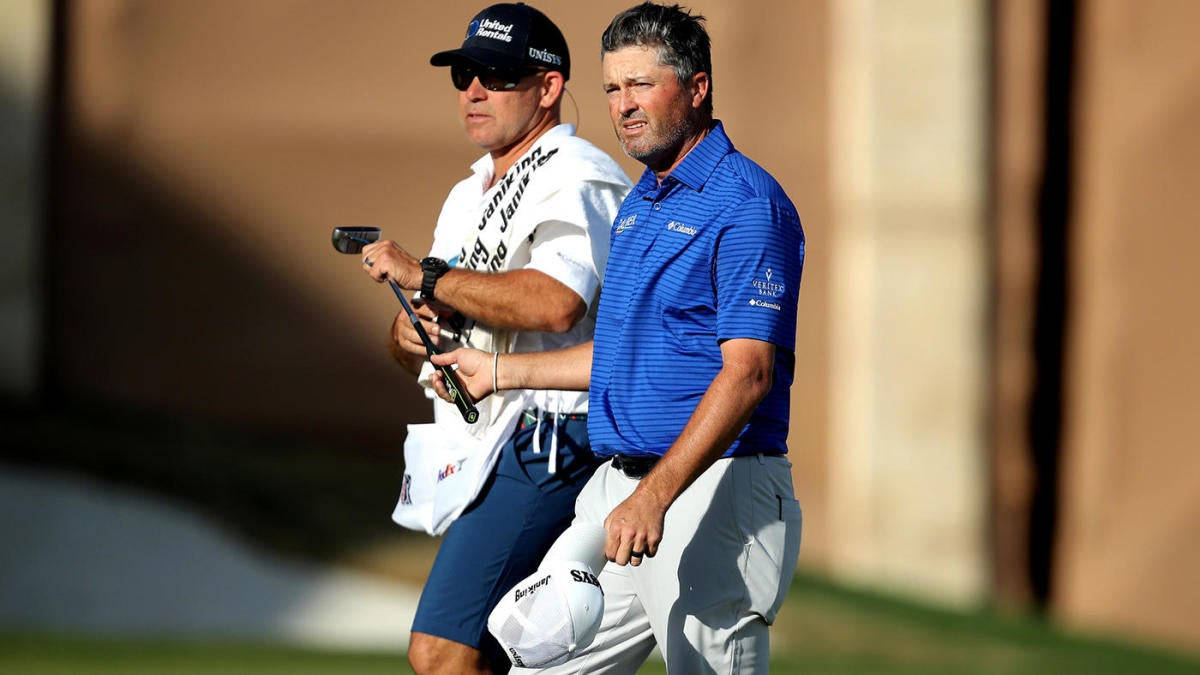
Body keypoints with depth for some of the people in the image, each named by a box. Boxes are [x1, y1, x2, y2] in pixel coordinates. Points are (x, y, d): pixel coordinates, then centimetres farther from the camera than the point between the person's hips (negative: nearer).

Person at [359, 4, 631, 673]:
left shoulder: (578, 180, -9)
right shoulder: (468, 197, 23)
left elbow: (555, 304, -27)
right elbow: (417, 356, 25)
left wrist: (424, 275, -18)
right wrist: (408, 331, 0)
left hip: (546, 450, -10)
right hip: (482, 465, 10)